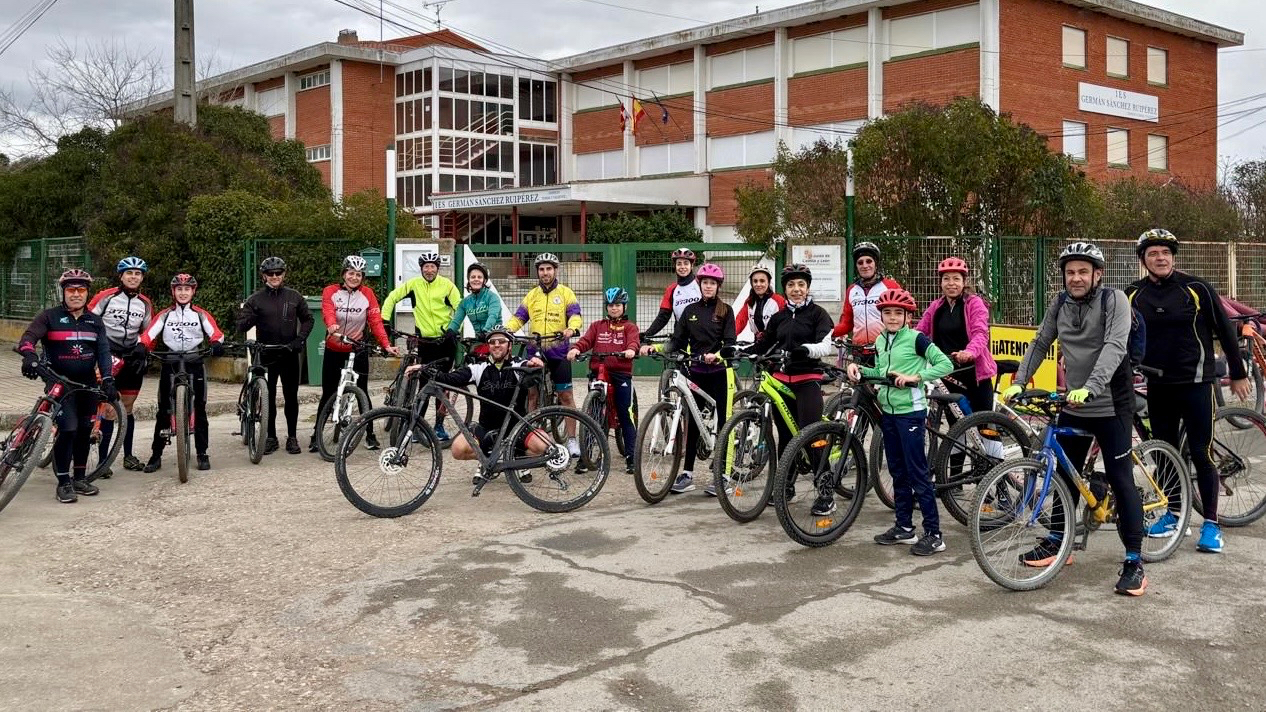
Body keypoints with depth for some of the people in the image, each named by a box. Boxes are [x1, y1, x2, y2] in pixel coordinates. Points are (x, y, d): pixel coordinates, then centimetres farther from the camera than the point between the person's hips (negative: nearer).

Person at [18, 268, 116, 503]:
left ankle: (80, 478, 23)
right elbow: (29, 336, -14)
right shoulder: (50, 316, -1)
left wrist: (108, 380, -10)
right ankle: (63, 483, -3)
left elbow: (103, 352, 3)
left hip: (88, 384, 4)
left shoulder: (95, 321, 10)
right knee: (67, 430, -13)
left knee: (84, 430, 9)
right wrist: (29, 355, -37)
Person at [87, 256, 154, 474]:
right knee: (110, 410, -10)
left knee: (127, 408, 13)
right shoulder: (105, 297, -7)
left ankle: (128, 455, 23)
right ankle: (103, 460, -5)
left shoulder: (145, 304, 7)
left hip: (132, 359, 4)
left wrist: (142, 349, 2)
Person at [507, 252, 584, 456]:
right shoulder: (531, 296, 13)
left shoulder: (566, 293, 2)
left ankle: (572, 439, 3)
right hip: (535, 351, 3)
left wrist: (571, 328, -32)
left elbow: (575, 316, -10)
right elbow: (518, 318, 7)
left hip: (558, 351, -3)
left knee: (566, 395, -2)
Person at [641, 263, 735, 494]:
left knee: (723, 422, -2)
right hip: (696, 372, 4)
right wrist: (654, 348, -8)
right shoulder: (690, 311, 11)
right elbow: (677, 341, 8)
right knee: (692, 422, 5)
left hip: (719, 372, -4)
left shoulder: (725, 310, 0)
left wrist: (716, 355, -29)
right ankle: (688, 474, 10)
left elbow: (729, 342, -9)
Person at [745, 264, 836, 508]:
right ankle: (786, 485, 24)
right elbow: (762, 345, 13)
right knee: (785, 435, 11)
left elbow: (826, 346, -14)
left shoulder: (817, 313, -1)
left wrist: (805, 349, -33)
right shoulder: (779, 317, 15)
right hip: (781, 379, 5)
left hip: (808, 379, -5)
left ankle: (826, 492, -8)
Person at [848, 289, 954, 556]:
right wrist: (859, 369, 3)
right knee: (898, 472, 13)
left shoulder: (916, 339, -10)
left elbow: (946, 364, -13)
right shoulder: (881, 341, 10)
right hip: (888, 411, 7)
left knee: (917, 473, -6)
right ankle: (904, 527, 23)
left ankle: (933, 534, -1)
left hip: (910, 411, -7)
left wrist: (915, 376, -21)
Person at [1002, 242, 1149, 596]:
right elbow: (1039, 344, 10)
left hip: (1111, 407, -6)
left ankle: (1134, 561, 1)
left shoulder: (1114, 300, -12)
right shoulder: (1060, 305, 5)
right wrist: (1018, 382, -3)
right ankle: (1057, 541, 30)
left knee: (1121, 480, -5)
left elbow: (1115, 346, -25)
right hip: (1073, 407, 6)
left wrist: (1090, 387, -38)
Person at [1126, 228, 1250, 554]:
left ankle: (1211, 524, 4)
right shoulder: (1134, 295, 3)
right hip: (1158, 387, 4)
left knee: (1201, 454, -4)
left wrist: (1238, 374, 3)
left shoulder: (1197, 289, -6)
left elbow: (1225, 330, 0)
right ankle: (1173, 515, 24)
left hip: (1196, 383, -4)